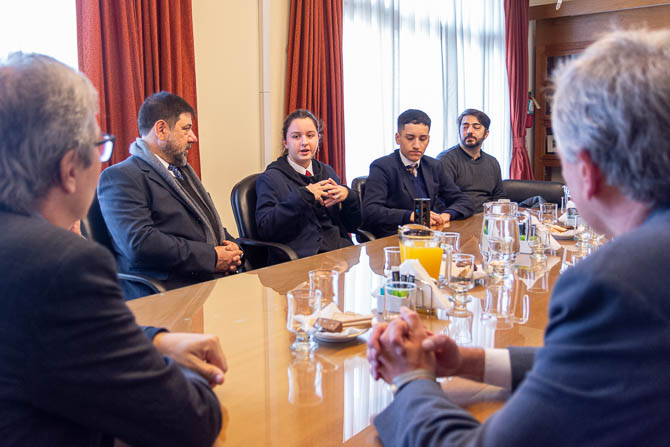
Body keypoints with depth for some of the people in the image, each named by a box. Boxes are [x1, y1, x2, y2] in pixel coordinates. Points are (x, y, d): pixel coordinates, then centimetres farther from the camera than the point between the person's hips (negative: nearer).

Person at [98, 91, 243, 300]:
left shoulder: (183, 169, 25)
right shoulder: (120, 177, -4)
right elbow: (139, 244, -18)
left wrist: (231, 247, 5)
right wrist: (212, 257, -15)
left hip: (218, 280, 9)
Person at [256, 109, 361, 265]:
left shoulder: (327, 171, 19)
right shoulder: (271, 178, 2)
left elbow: (353, 226, 18)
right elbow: (264, 228, -14)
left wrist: (347, 196, -3)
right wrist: (303, 196, -15)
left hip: (341, 251, 7)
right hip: (302, 258, -6)